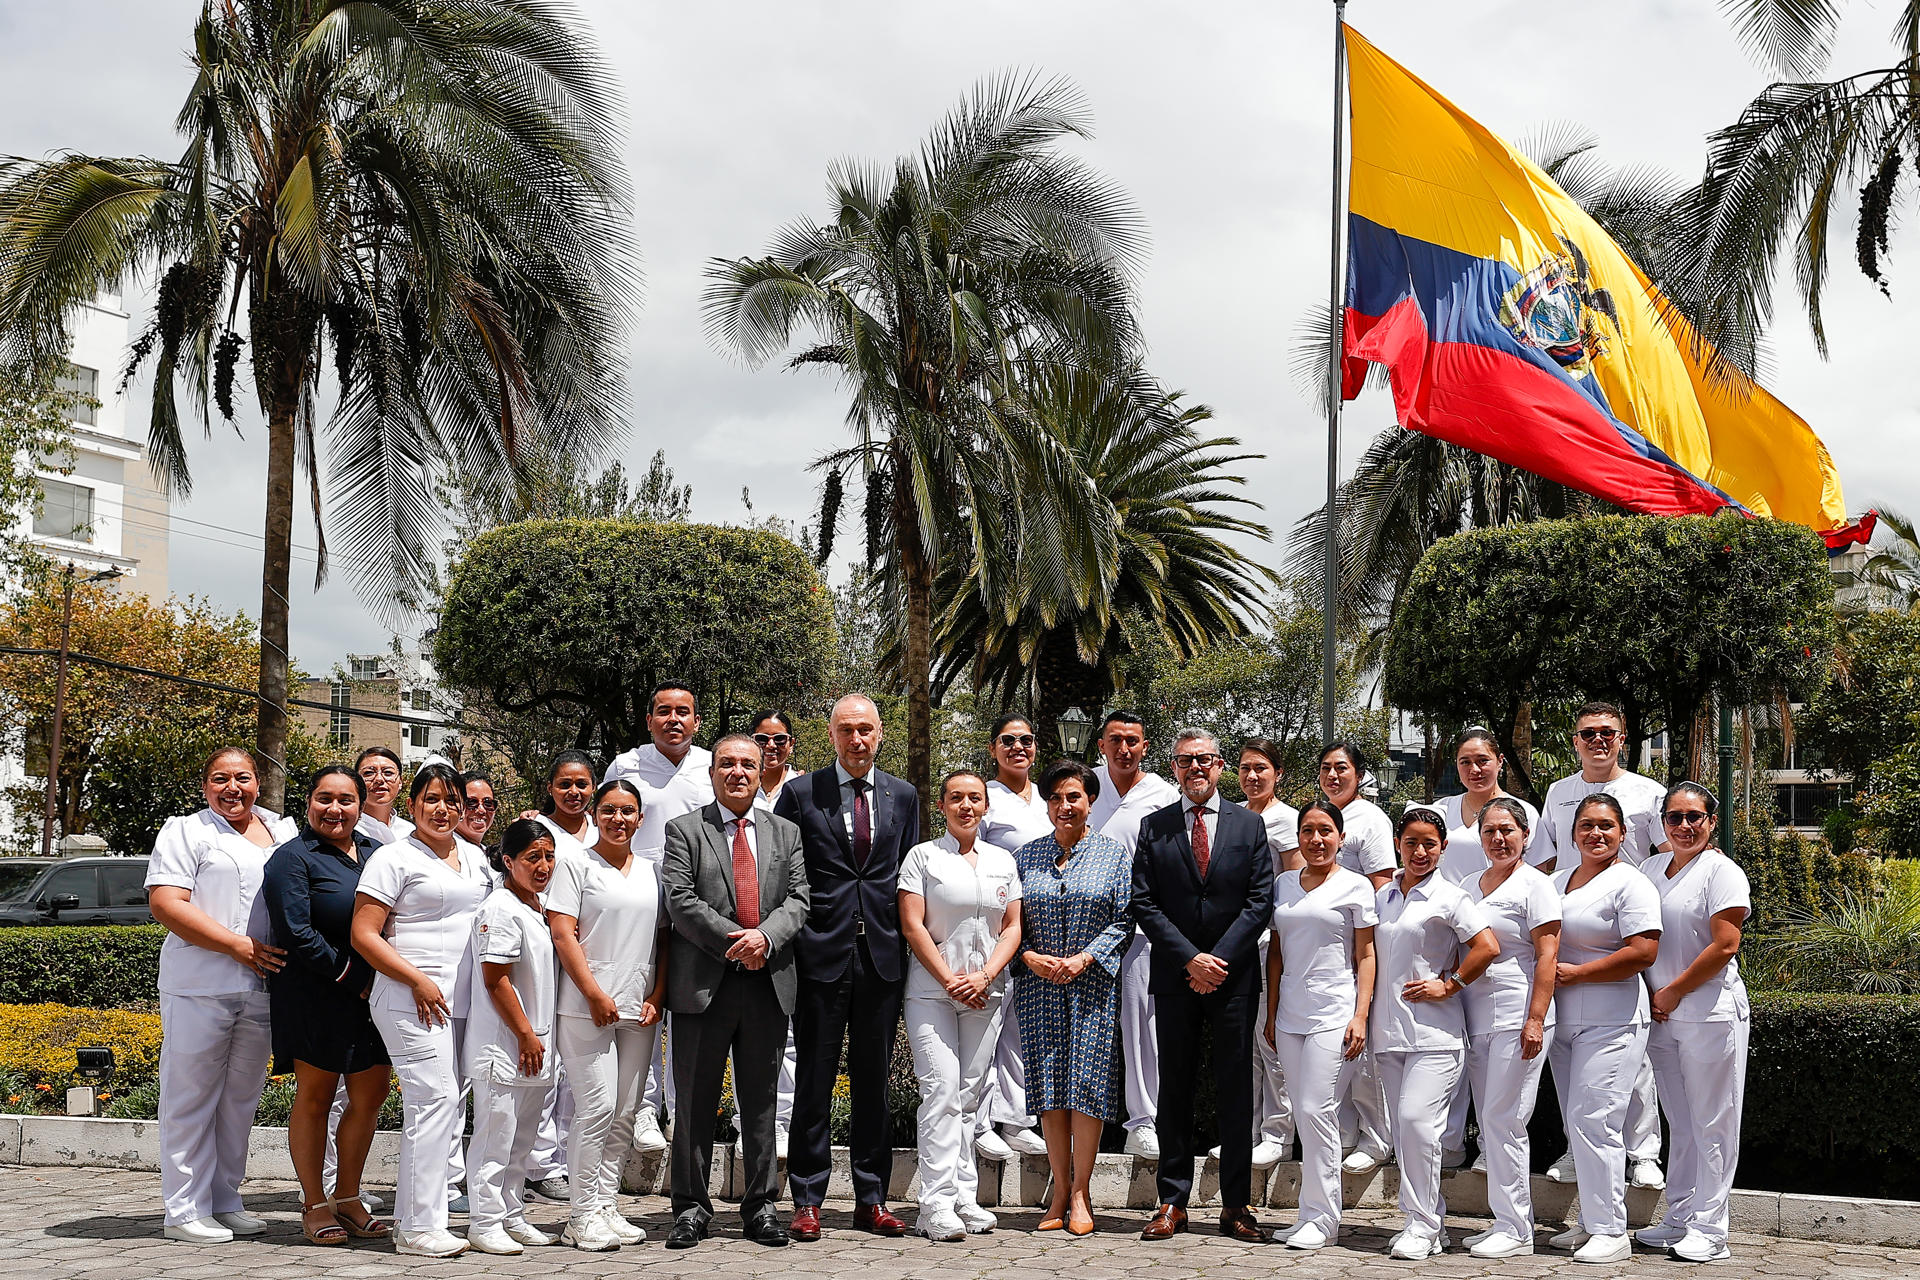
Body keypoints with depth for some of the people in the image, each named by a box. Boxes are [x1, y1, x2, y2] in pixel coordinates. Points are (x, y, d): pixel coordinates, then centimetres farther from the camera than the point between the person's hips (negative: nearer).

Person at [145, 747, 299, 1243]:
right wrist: (238, 946, -16)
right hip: (200, 986, -5)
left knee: (241, 1098, 10)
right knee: (192, 1097, -1)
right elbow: (165, 903, -10)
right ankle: (185, 1211, 3)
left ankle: (224, 1201, 19)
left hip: (262, 990, 5)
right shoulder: (186, 832, 1)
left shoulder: (284, 832, 17)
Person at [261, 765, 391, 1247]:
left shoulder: (376, 853, 13)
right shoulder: (293, 858, -6)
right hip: (315, 996, -6)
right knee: (315, 1096, 1)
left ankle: (346, 1198, 21)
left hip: (373, 994, 6)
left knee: (369, 1096, 8)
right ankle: (314, 1206, 10)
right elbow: (297, 934, -14)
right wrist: (352, 977, -15)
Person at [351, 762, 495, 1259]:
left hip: (465, 1002, 7)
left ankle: (423, 1214, 14)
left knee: (454, 1103, 6)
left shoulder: (475, 857, 18)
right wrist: (418, 980, -14)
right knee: (434, 1097, -13)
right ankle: (418, 1227, -9)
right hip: (414, 1001, -7)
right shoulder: (394, 859, -2)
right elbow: (363, 935, -7)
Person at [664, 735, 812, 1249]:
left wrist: (765, 936, -14)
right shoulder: (684, 830, 4)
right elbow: (681, 900, -6)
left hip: (769, 983, 2)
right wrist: (734, 942, -14)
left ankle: (761, 1206, 15)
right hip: (703, 984, -2)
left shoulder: (785, 833, 14)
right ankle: (691, 1207, 12)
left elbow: (798, 898, 4)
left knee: (761, 1100, 8)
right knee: (695, 1101, 3)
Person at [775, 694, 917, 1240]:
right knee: (814, 1080, 2)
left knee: (874, 1080, 9)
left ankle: (871, 1200, 16)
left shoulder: (903, 796, 10)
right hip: (821, 954, -3)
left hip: (883, 955, 3)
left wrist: (906, 945, 7)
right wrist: (787, 943, -4)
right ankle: (807, 1201, 9)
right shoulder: (801, 793, 1)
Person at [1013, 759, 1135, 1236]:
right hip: (1038, 984, 2)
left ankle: (1080, 1193, 2)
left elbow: (1124, 920, -1)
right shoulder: (1026, 856, 9)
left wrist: (1084, 958, -13)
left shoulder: (1114, 853, 3)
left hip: (1094, 981, -2)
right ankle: (1060, 1190, 9)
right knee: (1048, 1086, 2)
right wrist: (1030, 956, -9)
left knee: (1087, 1082, -5)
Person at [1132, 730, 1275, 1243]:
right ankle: (1172, 1204, 9)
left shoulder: (1249, 825, 6)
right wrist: (1190, 958, -11)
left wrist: (1220, 958, -11)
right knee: (1174, 1090, 4)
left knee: (1236, 1091, 2)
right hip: (1174, 979, 1)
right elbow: (1143, 904, 0)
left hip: (1234, 976, 0)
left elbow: (1260, 899, -1)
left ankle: (1236, 1205, 9)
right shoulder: (1153, 828, 6)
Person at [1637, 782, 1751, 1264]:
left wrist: (1672, 993, -12)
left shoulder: (1722, 872, -7)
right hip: (1662, 1016, 6)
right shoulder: (1650, 869, 12)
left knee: (1711, 1125, 0)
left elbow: (1723, 946, -15)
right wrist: (1649, 997, 3)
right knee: (1680, 1124, 13)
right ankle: (1679, 1219, 20)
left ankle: (1709, 1230, 5)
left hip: (1710, 1014, -6)